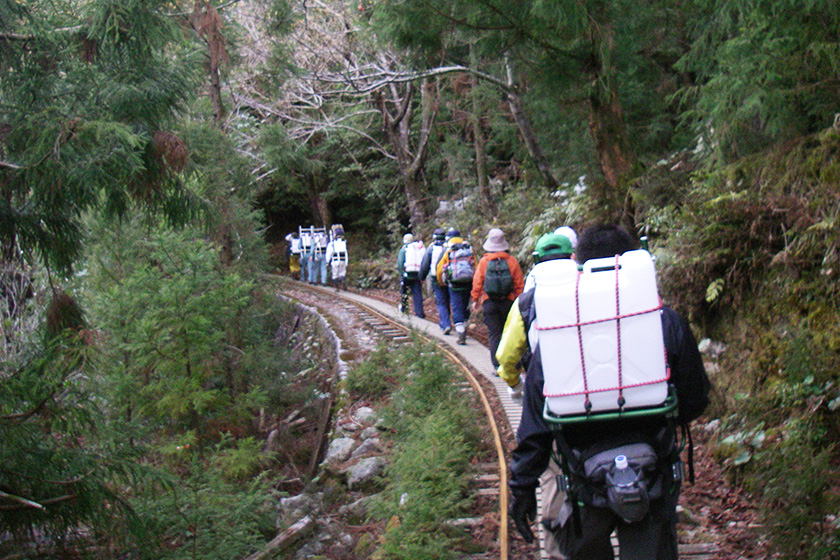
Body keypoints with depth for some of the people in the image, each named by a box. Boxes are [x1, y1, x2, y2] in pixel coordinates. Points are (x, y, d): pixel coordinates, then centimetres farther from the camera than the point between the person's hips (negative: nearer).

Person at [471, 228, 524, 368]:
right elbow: (519, 284, 1)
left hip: (489, 302, -1)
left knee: (493, 333, 2)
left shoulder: (484, 261, -4)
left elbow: (477, 282, 0)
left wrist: (475, 299, 11)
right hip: (507, 302, 1)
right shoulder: (512, 261, -2)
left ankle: (497, 365, -2)